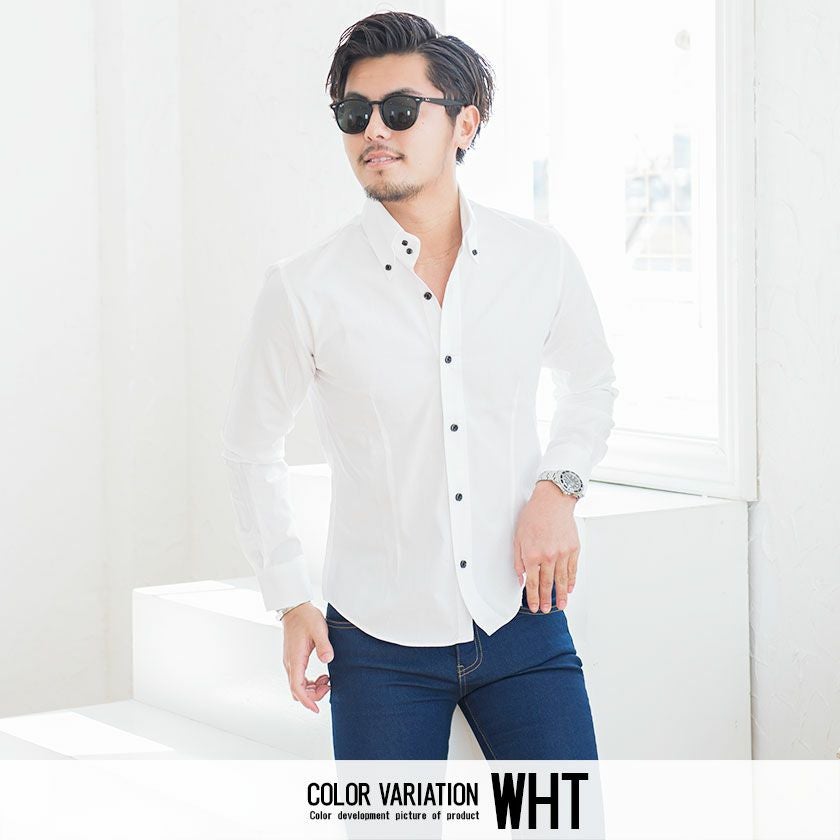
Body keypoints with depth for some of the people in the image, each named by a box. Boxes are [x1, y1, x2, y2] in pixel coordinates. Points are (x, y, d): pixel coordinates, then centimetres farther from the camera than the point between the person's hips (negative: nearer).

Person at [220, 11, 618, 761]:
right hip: (381, 643, -1)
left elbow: (592, 383, 17)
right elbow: (252, 447, 6)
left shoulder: (541, 260, -3)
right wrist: (291, 600, 4)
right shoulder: (305, 291, -9)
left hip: (521, 622, 2)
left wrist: (558, 484, -1)